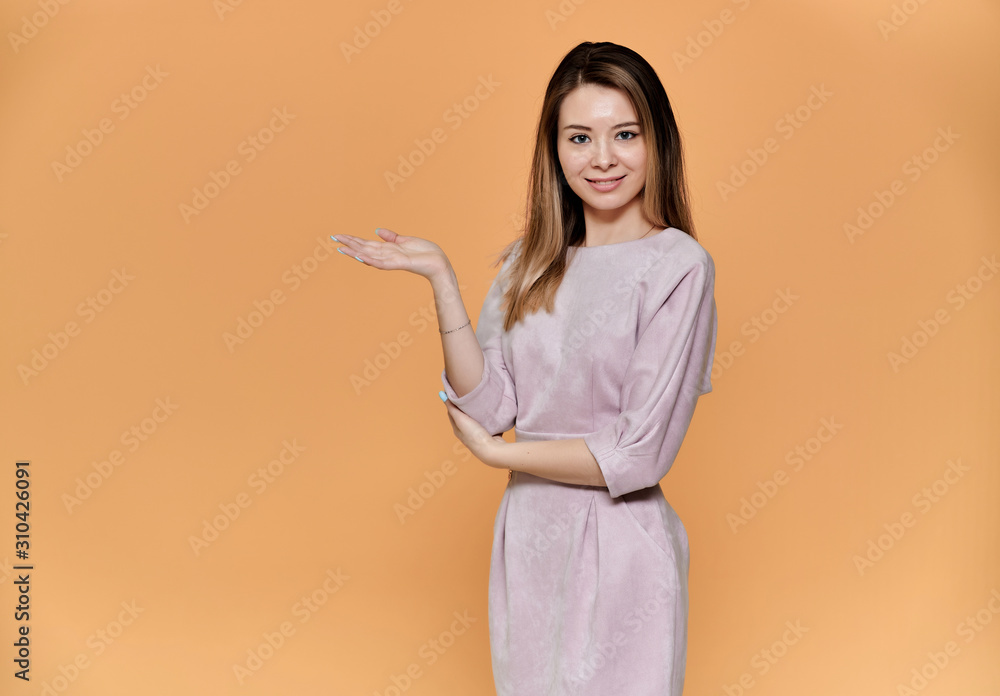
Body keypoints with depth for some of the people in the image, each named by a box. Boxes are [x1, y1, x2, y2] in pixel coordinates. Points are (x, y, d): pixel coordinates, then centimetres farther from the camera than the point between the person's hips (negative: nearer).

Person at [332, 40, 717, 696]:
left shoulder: (679, 266, -13)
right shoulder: (531, 261, 5)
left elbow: (638, 456, -16)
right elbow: (489, 407, -4)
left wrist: (498, 453, -6)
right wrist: (441, 277, -9)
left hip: (619, 549, -5)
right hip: (526, 537, 5)